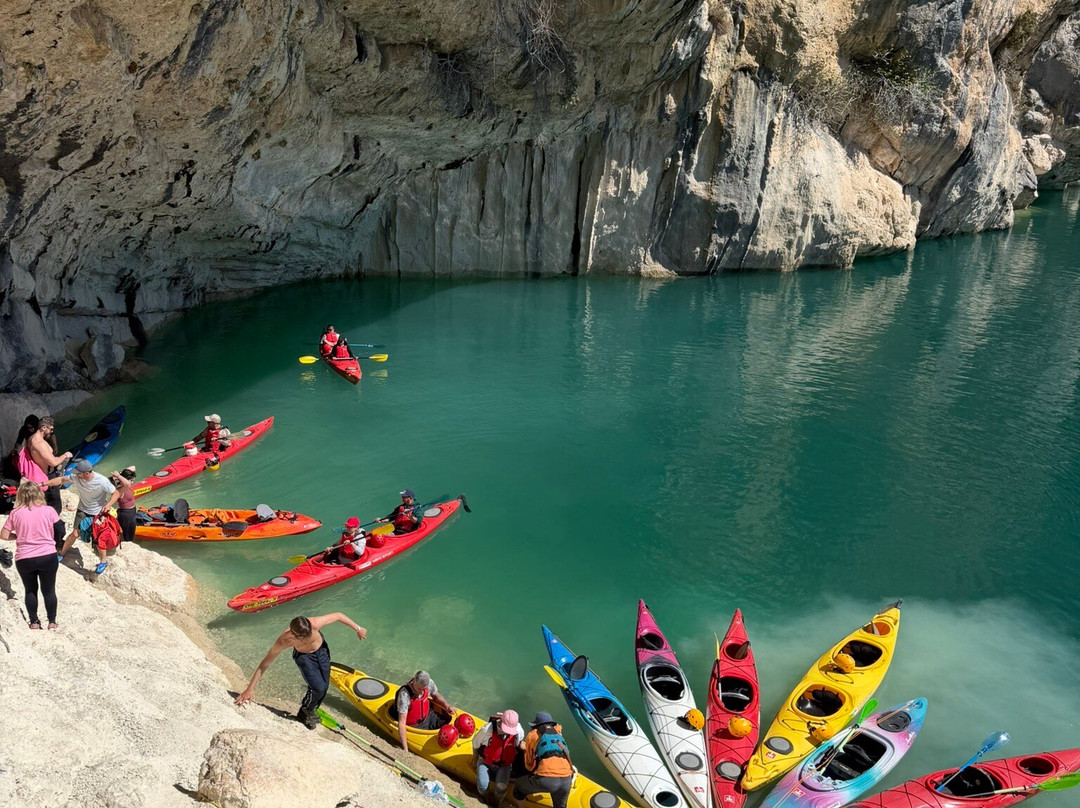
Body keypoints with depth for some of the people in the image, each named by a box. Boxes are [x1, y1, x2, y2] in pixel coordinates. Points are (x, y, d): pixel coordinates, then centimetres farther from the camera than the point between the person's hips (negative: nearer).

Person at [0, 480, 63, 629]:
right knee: (49, 590, 12)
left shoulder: (15, 513, -4)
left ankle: (34, 622, 23)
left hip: (24, 559, 1)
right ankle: (52, 621, 20)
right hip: (48, 556, -1)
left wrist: (19, 536, 16)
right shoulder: (48, 510, -5)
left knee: (30, 590, 18)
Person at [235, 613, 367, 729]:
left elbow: (338, 615, -23)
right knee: (318, 688, -16)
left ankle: (309, 712, 35)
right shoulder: (284, 641, -37)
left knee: (324, 687, 6)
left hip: (321, 650, 2)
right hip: (303, 656, -2)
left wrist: (358, 629, -12)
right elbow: (264, 664, -28)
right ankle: (305, 713, 15)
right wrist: (250, 689, -26)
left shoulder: (315, 624, -38)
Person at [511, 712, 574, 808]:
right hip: (566, 779, 4)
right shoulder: (558, 733, 27)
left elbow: (529, 764, 24)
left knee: (518, 785, 24)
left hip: (546, 779, -4)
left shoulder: (532, 735, 18)